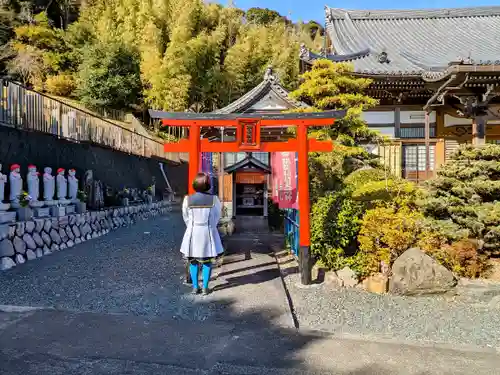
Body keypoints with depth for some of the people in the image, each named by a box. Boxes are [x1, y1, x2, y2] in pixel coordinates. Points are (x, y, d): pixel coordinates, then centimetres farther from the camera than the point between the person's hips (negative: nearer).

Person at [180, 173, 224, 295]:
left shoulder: (188, 199, -7)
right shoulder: (214, 199, -9)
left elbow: (186, 217, 3)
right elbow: (217, 216, 2)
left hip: (192, 232, 1)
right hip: (208, 232, -1)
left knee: (193, 261, 14)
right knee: (207, 261, 11)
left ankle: (195, 287, 17)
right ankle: (205, 287, 13)